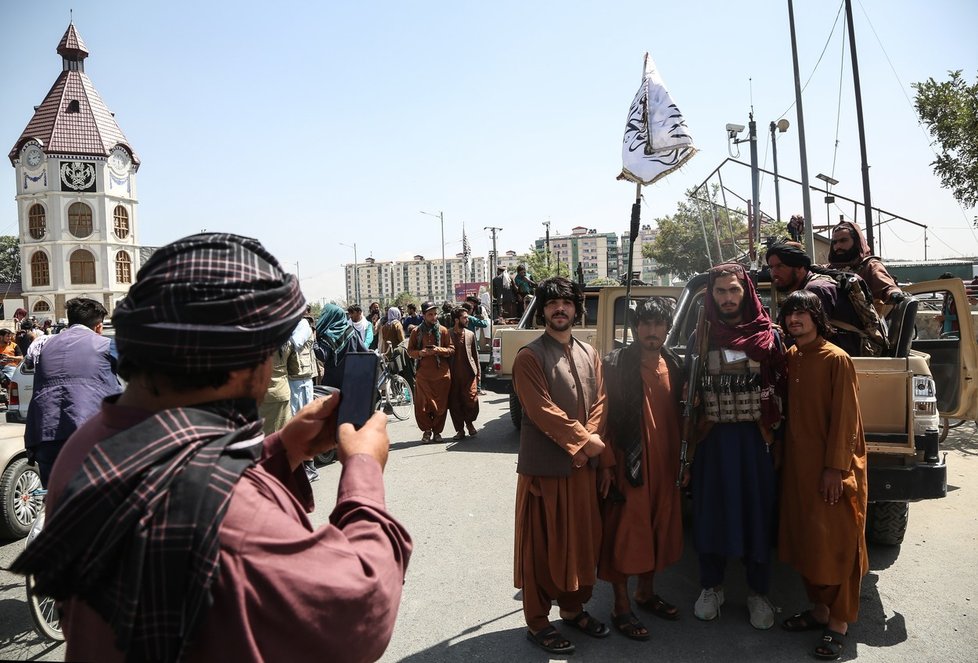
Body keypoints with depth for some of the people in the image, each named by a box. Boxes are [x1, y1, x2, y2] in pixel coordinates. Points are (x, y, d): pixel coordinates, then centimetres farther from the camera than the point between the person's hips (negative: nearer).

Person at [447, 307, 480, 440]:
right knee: (454, 403, 2)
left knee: (471, 400, -8)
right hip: (453, 374, -1)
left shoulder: (470, 334, 8)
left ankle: (469, 423, 18)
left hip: (469, 374, 1)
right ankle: (460, 430, 15)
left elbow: (475, 354, 11)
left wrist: (477, 373, 7)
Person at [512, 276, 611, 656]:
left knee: (583, 539, 15)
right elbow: (543, 410, -16)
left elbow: (599, 407, 7)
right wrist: (584, 440, -14)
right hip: (544, 467, -6)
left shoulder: (589, 355, 11)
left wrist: (604, 459, -2)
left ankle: (573, 608, 33)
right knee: (542, 545, 4)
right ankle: (537, 622, 17)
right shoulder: (529, 357, -9)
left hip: (584, 466, 6)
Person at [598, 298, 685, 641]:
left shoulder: (675, 366, 8)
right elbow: (605, 414, -14)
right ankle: (621, 607, 16)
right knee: (625, 532, 3)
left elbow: (679, 414, 15)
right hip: (630, 462, -6)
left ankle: (647, 592, 36)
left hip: (664, 463, 6)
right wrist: (608, 461, -18)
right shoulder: (616, 364, -10)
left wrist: (682, 460, 9)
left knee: (658, 529, 18)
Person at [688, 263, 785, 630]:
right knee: (711, 510, 8)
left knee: (758, 511, 7)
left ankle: (758, 593, 23)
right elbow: (688, 391, 7)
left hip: (756, 437, -1)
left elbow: (781, 387, 2)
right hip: (713, 437, 1)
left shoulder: (769, 336, 0)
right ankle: (711, 587, 25)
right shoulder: (700, 338, 3)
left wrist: (777, 435, -4)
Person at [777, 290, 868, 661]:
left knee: (835, 543, 2)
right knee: (804, 540, 13)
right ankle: (819, 608, 27)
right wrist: (784, 457, 9)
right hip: (797, 464, 7)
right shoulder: (789, 359, 8)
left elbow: (844, 418, -14)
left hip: (830, 468, -6)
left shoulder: (836, 359, -11)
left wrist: (835, 467, -17)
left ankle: (839, 622, 13)